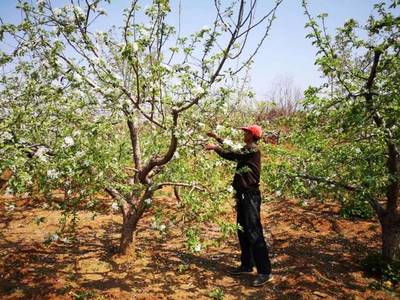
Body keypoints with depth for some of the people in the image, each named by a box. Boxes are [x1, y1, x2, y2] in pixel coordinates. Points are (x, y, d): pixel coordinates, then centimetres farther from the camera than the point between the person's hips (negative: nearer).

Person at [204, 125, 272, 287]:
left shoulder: (253, 149, -11)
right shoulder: (246, 150, 16)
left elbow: (232, 154, -17)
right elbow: (232, 149, 28)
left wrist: (215, 147, -6)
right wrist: (217, 138, 26)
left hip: (250, 195, -10)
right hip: (243, 194, 10)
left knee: (254, 233, -11)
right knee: (243, 232, 15)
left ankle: (265, 272, -6)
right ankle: (247, 265, 26)